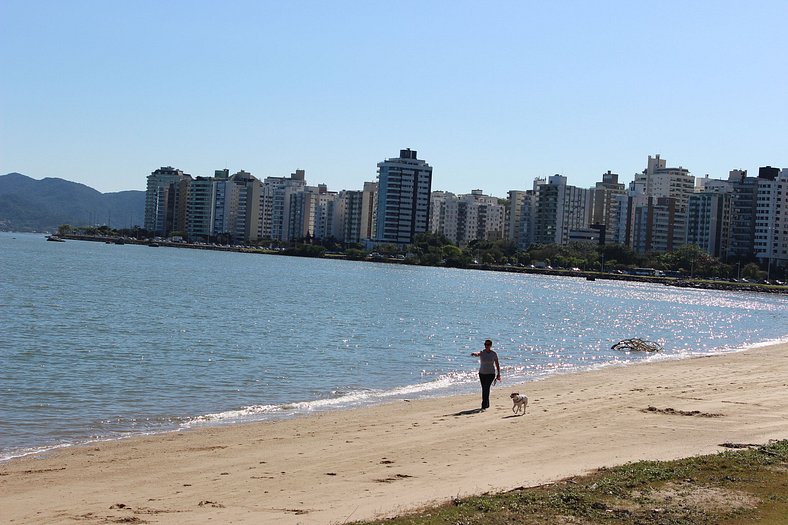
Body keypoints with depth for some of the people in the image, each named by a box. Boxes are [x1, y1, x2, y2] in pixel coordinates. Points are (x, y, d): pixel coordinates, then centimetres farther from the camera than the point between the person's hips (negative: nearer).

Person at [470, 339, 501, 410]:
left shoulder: (494, 354, -6)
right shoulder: (482, 353, -7)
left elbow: (497, 364, 1)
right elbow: (477, 354, -31)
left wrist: (498, 374, 0)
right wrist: (474, 353, -56)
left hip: (491, 373, -3)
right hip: (482, 373, 3)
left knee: (487, 388, -18)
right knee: (484, 389, 12)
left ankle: (484, 405, -20)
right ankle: (487, 404, 29)